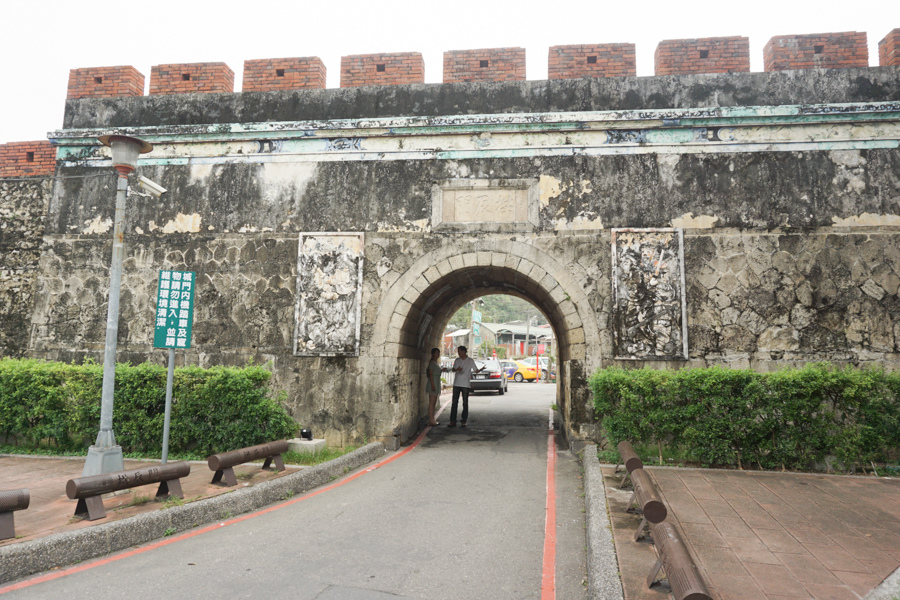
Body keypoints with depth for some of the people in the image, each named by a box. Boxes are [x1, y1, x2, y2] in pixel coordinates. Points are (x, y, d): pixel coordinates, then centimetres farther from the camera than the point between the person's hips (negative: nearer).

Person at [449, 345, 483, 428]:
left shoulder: (470, 361, 1)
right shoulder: (457, 361, 10)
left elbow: (476, 370, 1)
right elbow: (453, 369, 15)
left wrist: (481, 369, -21)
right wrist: (457, 369, -8)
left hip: (466, 385, -3)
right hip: (456, 384, 3)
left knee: (465, 403, 0)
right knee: (454, 403, 0)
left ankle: (463, 421, 8)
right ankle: (452, 421, 3)